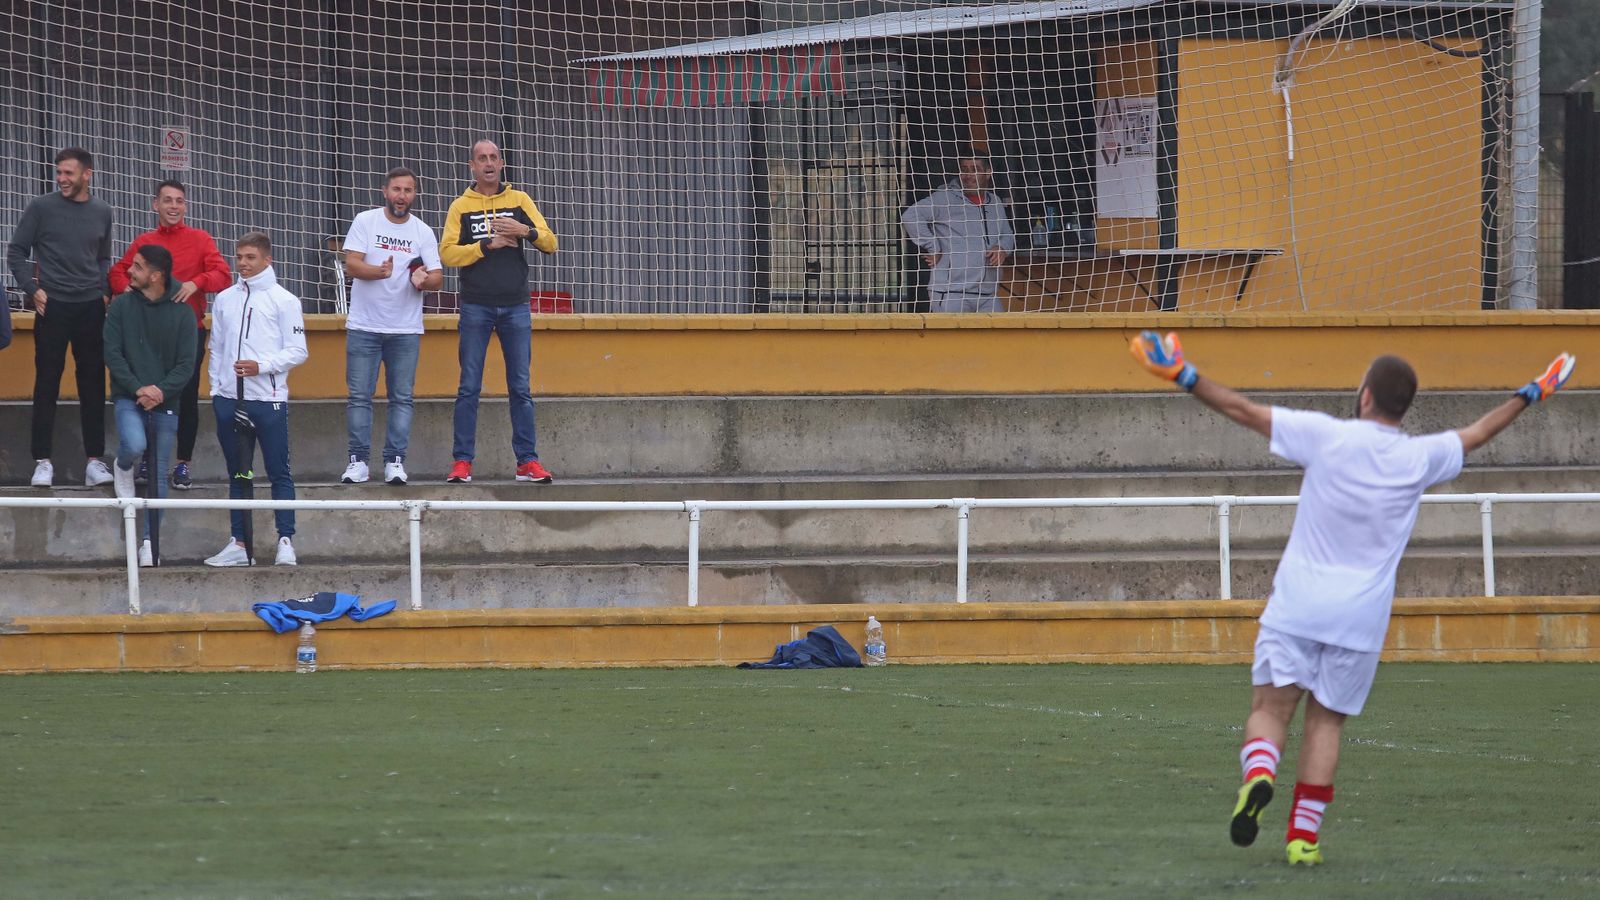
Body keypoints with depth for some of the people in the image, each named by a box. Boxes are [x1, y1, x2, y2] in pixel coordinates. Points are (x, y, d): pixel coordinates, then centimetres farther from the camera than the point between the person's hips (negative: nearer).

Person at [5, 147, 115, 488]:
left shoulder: (101, 212, 9)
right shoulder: (42, 208, -1)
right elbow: (16, 253, 2)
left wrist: (106, 293, 5)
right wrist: (32, 289, -7)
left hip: (91, 307, 3)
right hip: (53, 306, -3)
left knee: (93, 384, 3)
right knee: (47, 383, -2)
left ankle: (94, 461, 7)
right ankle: (43, 462, 0)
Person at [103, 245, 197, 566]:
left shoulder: (181, 313, -1)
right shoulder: (122, 306, 0)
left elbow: (187, 363, -2)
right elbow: (112, 353, -4)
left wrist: (161, 391, -17)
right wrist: (138, 388, -16)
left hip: (165, 403, 1)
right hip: (128, 399, -1)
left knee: (158, 478, 5)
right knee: (135, 445, -29)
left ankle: (149, 541, 16)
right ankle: (123, 467, 8)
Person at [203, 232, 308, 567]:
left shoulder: (283, 300, 0)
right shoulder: (224, 300, 14)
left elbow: (297, 351, -3)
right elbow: (216, 348, 18)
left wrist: (261, 366, -15)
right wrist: (216, 389, 9)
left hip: (269, 399, -4)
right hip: (230, 399, 4)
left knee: (279, 473, -3)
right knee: (238, 474, 8)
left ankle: (285, 542, -2)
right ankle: (238, 544, 11)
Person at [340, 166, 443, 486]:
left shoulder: (423, 232, 6)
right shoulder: (365, 222, 1)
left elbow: (438, 278, 3)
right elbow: (351, 264, -8)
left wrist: (424, 279, -21)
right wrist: (379, 271, -27)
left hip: (405, 330, 1)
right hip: (364, 326, -1)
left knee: (402, 398, 0)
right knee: (359, 396, -1)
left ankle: (395, 460, 3)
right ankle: (358, 460, 3)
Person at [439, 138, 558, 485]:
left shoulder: (519, 201, 9)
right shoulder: (461, 206, 5)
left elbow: (551, 244, 5)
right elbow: (448, 252, -5)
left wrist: (526, 231, -13)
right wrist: (488, 245, -13)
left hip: (515, 306, 1)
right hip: (476, 307, -1)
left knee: (520, 387, 3)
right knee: (469, 387, -2)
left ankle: (527, 461, 5)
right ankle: (462, 461, 0)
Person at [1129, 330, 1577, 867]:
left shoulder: (1327, 437, -6)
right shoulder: (1420, 459, 0)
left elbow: (1242, 410, -3)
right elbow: (1477, 434, 19)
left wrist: (1185, 377, 7)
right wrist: (1530, 396, 35)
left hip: (1296, 606, -2)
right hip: (1360, 618, 2)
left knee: (1270, 708, 1)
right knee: (1326, 721, 9)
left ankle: (1258, 774, -29)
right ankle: (1304, 834, 3)